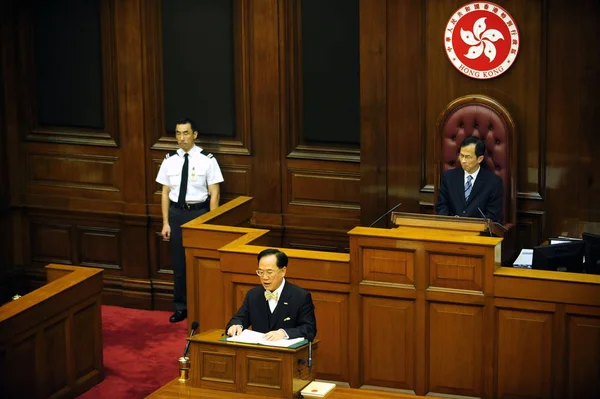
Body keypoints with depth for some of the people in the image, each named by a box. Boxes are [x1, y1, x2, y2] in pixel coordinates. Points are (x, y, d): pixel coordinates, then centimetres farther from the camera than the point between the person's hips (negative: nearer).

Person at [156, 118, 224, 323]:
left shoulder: (207, 160, -7)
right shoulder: (170, 160, 2)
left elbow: (214, 193, -6)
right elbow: (165, 193, 6)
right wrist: (165, 222, 2)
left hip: (199, 212, -3)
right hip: (177, 213, 3)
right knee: (179, 262, 9)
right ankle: (181, 307, 21)